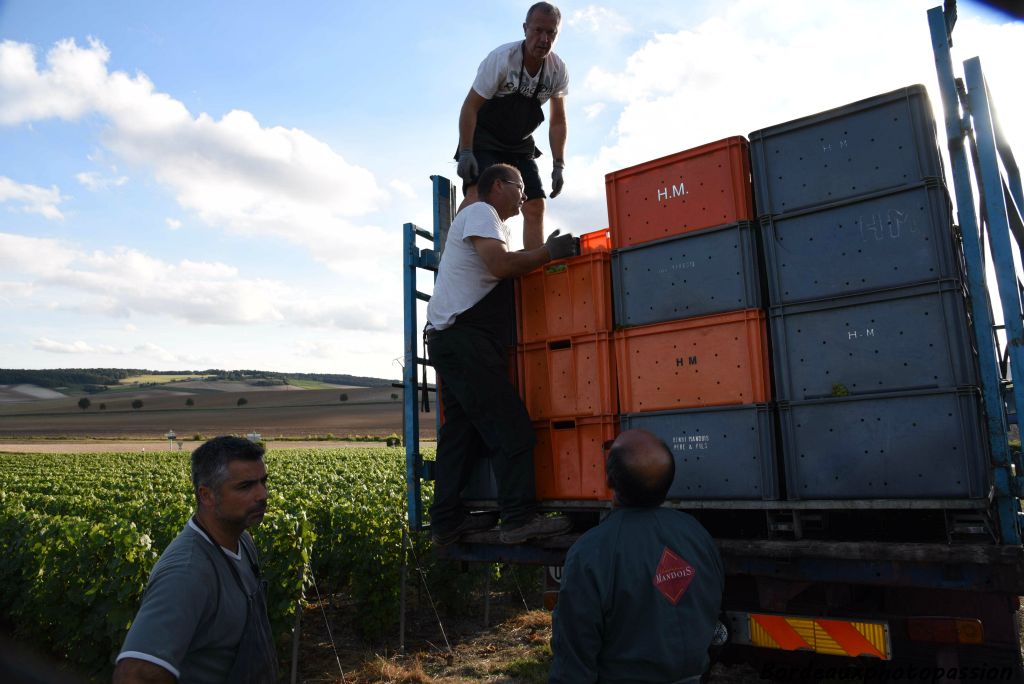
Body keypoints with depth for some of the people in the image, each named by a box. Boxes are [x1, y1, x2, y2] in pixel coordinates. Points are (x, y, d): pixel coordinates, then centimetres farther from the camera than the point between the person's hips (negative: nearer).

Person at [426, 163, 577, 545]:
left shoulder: (493, 224, 30)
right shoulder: (480, 212, -2)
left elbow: (508, 270, 22)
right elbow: (501, 264, -18)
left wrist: (543, 255, 13)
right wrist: (548, 253, -7)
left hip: (453, 342, 11)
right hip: (464, 338, -11)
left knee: (463, 432, 9)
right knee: (511, 427, -12)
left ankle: (447, 522, 13)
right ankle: (519, 519, -11)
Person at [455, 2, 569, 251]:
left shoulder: (558, 70, -7)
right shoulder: (502, 58, -21)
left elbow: (558, 121, 3)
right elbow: (470, 107, -18)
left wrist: (558, 165, -3)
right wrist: (465, 152, -26)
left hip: (520, 144, 5)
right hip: (484, 139, -4)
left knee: (536, 205, -5)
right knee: (477, 194, -27)